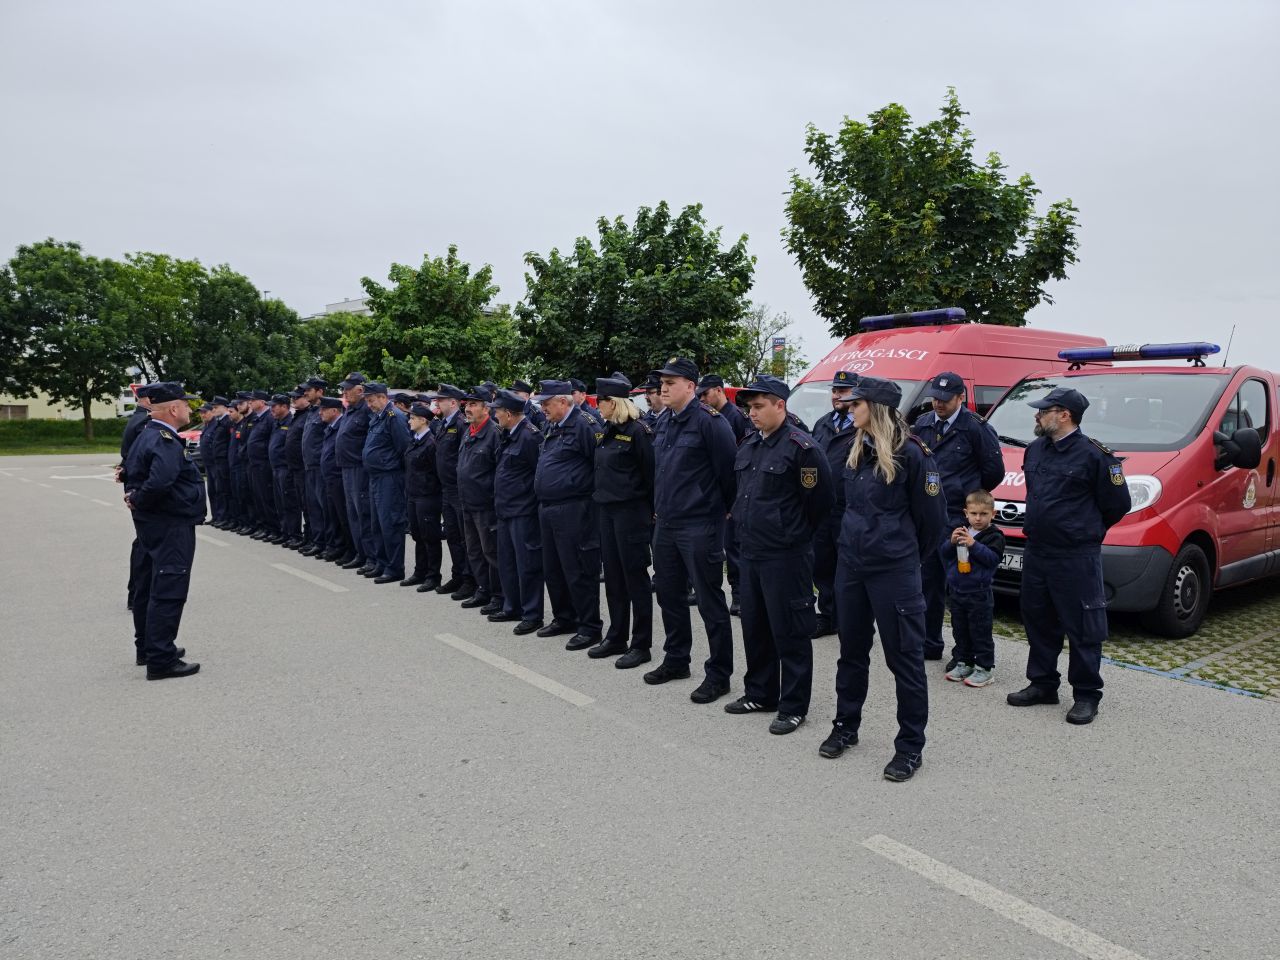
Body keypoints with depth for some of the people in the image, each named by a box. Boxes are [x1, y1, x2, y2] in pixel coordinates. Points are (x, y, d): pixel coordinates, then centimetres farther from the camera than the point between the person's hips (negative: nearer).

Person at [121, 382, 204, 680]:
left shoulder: (146, 435, 12)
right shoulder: (166, 442, -20)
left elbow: (131, 471, 21)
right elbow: (160, 481, -35)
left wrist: (135, 498, 7)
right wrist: (139, 502, -19)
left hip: (151, 523, 11)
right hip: (172, 525, -11)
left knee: (149, 585, 18)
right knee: (169, 591, -6)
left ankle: (147, 647, 31)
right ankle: (161, 660, -3)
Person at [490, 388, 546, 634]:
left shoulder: (530, 436, -17)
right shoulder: (507, 435, 11)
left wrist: (529, 497, -12)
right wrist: (500, 500, 16)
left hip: (524, 511, -10)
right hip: (506, 509, 10)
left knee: (527, 564, -2)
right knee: (507, 562, 17)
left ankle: (532, 615, 6)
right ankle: (512, 607, 30)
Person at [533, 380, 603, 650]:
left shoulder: (582, 425, -14)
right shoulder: (553, 428, 15)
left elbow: (601, 464, -18)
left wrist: (586, 488, -11)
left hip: (573, 511, -10)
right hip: (548, 510, 10)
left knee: (578, 572, -3)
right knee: (552, 570, 17)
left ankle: (590, 627, 7)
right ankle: (564, 618, 31)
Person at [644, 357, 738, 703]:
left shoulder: (708, 421, -14)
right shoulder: (663, 422, 11)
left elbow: (729, 468, -13)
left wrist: (723, 509, -4)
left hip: (699, 526, -8)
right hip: (665, 524, 8)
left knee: (710, 602, 0)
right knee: (669, 594, 17)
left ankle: (718, 674, 10)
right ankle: (676, 660, 33)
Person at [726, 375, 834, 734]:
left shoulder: (801, 447, -14)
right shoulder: (749, 444, 10)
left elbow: (822, 499, -10)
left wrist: (796, 535, 1)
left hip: (785, 556, -8)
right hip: (751, 551, 8)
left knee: (789, 631, 1)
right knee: (754, 626, 17)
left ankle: (794, 706, 13)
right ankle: (760, 693, 33)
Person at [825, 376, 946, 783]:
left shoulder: (910, 453, -13)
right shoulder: (857, 451, 9)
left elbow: (932, 514, -7)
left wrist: (909, 554, 6)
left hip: (893, 569, -7)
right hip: (851, 562, 7)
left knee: (904, 656, 2)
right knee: (851, 650, 17)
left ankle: (910, 747, 13)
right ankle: (845, 727, 32)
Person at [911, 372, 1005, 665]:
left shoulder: (976, 428, -7)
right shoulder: (922, 424, 8)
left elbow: (994, 470, -2)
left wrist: (970, 496, 8)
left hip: (960, 519, -5)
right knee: (930, 582, 13)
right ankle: (930, 644, 24)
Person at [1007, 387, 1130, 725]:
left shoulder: (1093, 454, -13)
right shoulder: (1035, 450, 10)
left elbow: (1118, 504, -6)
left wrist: (1087, 530, 6)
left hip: (1076, 557, -8)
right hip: (1036, 552, 8)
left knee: (1082, 628, 1)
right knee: (1038, 621, 15)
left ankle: (1086, 695, 12)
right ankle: (1042, 684, 28)